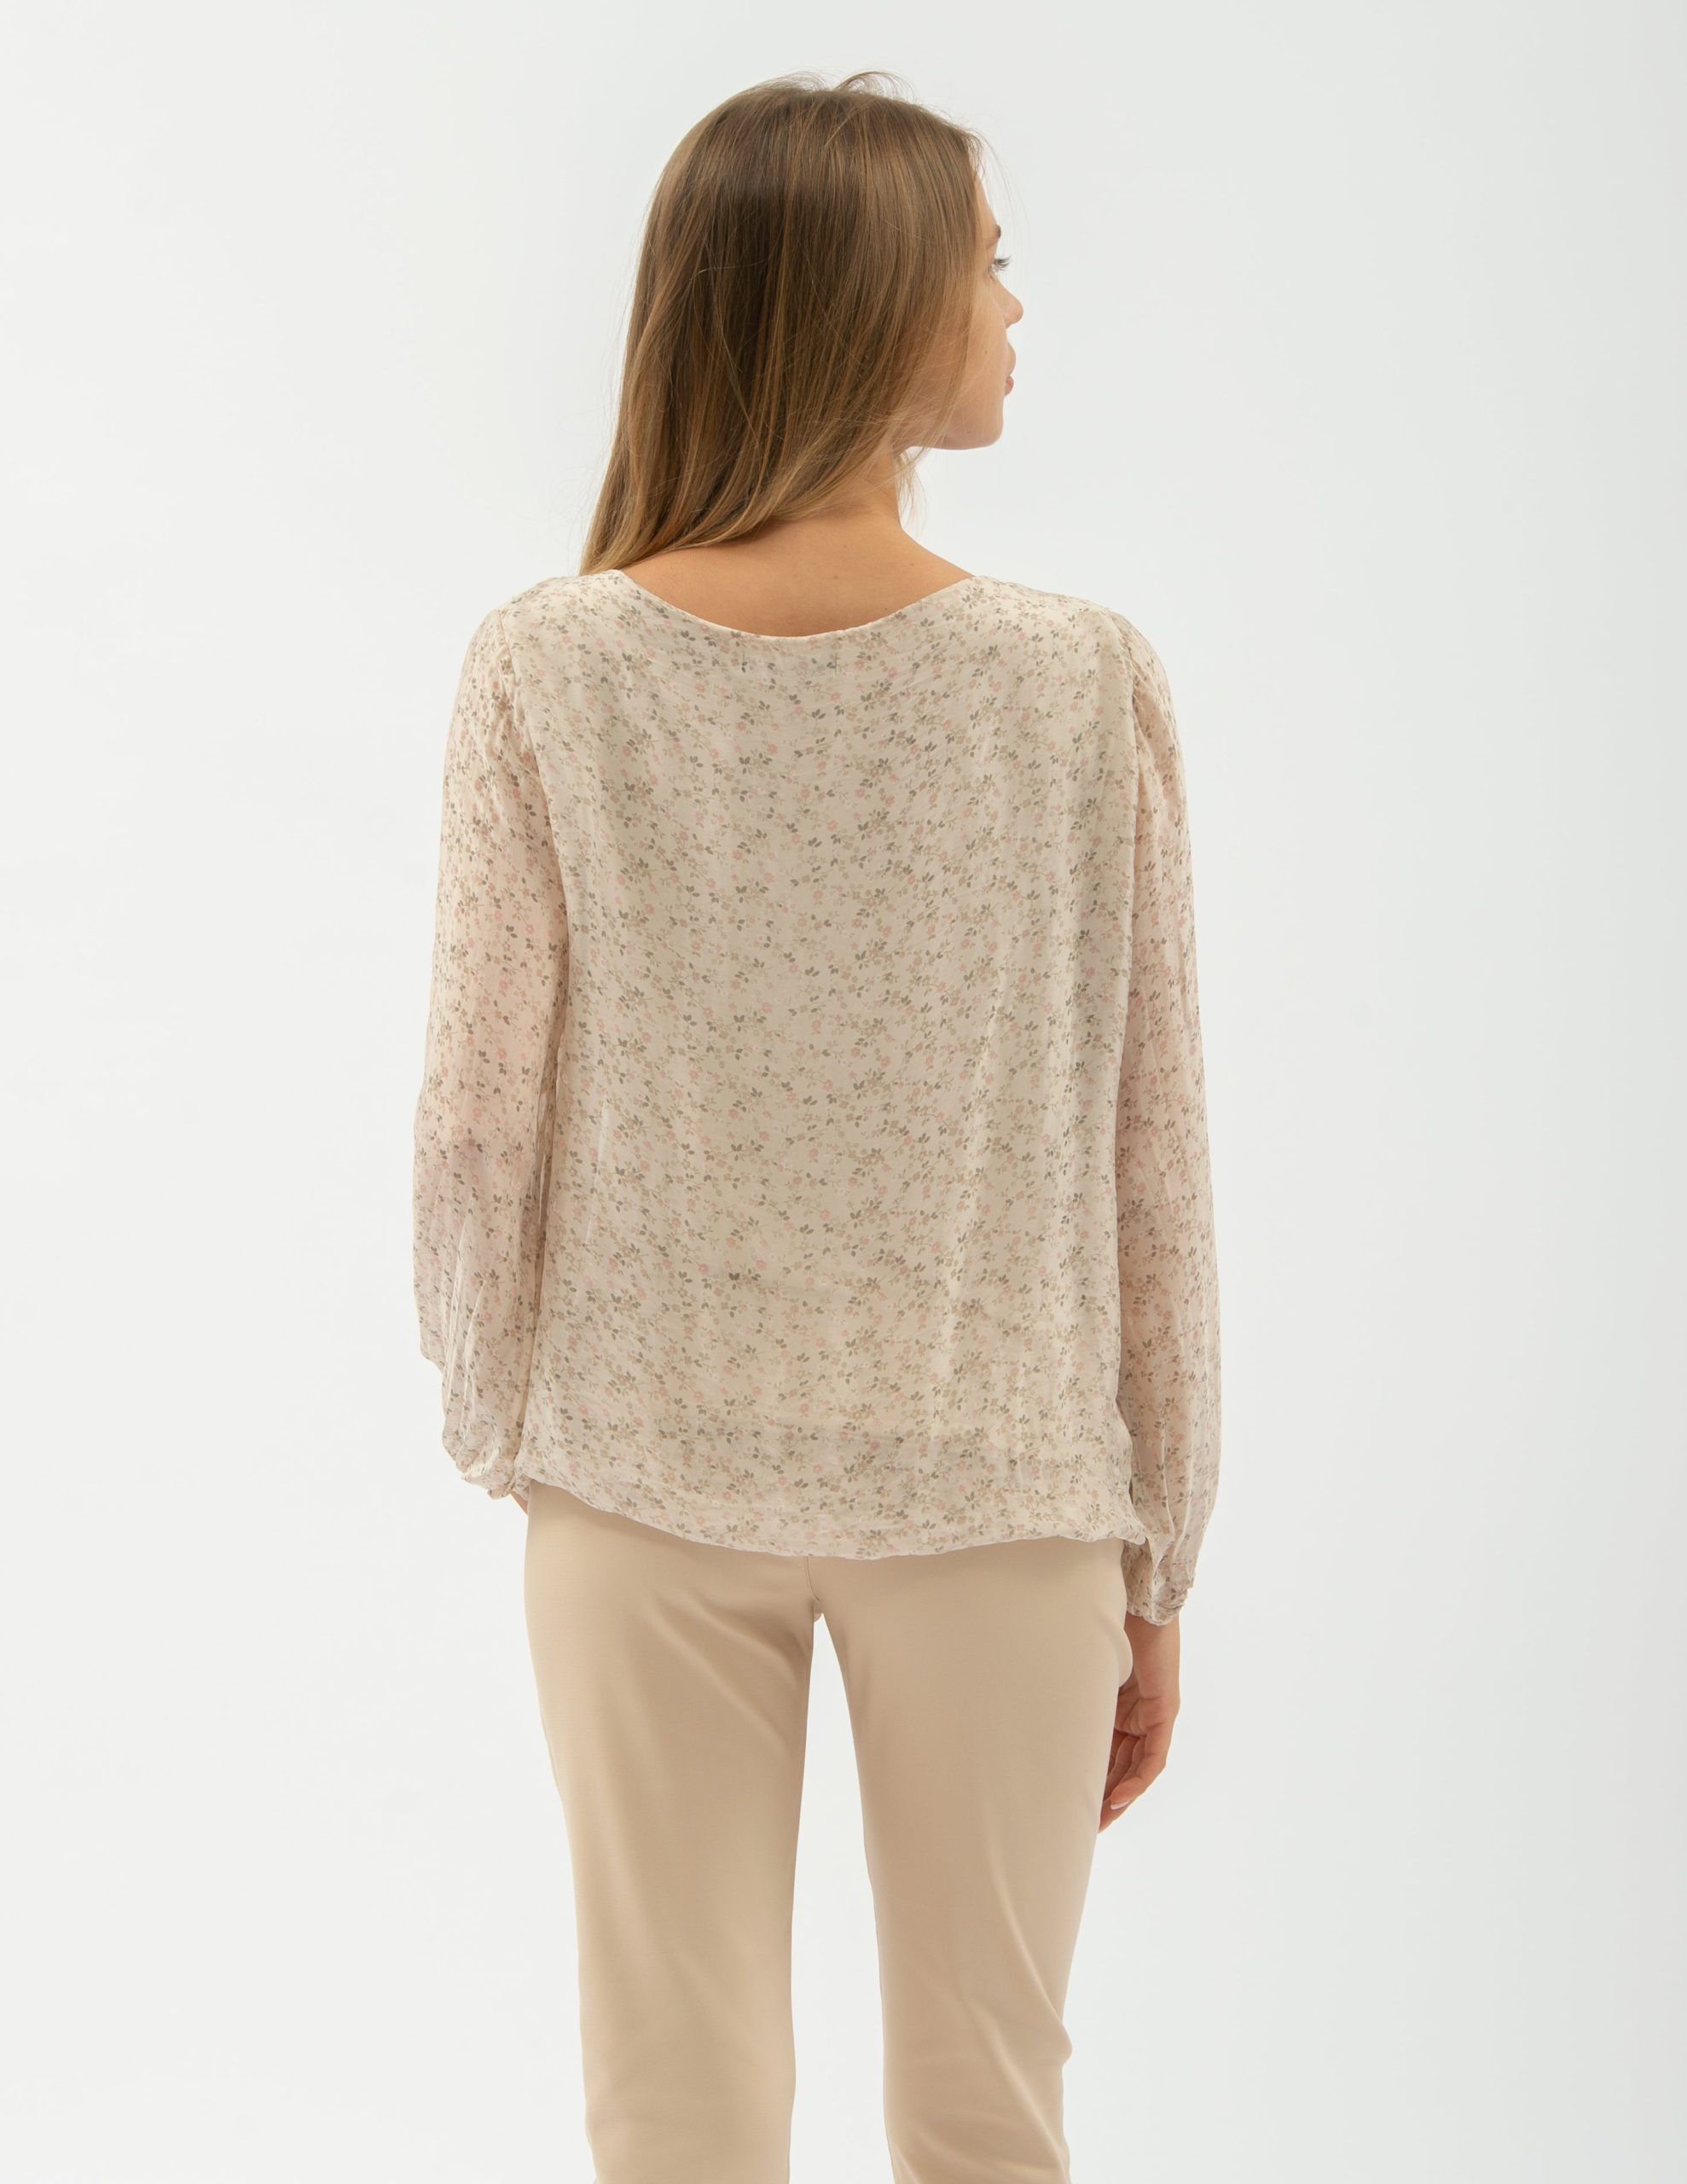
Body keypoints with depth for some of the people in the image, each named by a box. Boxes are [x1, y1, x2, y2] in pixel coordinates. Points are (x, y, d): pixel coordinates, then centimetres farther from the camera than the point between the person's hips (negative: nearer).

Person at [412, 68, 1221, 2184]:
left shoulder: (549, 671, -8)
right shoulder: (1084, 680, -9)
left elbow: (482, 1120, -6)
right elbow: (1147, 1158, -5)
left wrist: (503, 1422, 13)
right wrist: (1155, 1558, 6)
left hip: (648, 1476, 1)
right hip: (989, 1484, 0)